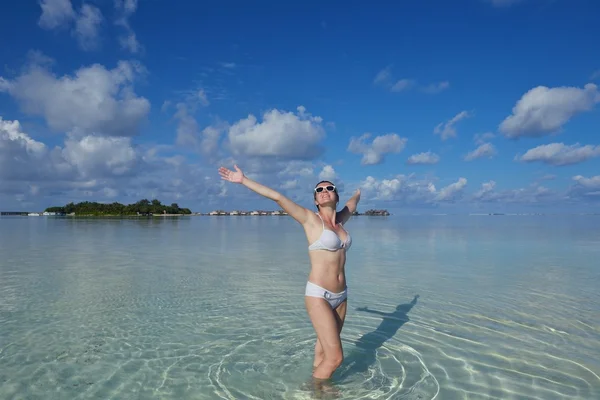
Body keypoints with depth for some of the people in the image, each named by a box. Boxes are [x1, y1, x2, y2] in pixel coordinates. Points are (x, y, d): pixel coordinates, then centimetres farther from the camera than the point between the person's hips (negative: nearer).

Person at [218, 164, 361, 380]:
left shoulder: (340, 220, 10)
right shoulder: (309, 219, -7)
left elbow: (353, 204, 33)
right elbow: (277, 197, -15)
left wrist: (358, 193, 53)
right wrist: (243, 180, -19)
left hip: (340, 295, 6)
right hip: (318, 294, -6)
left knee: (323, 352, 13)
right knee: (335, 357, -5)